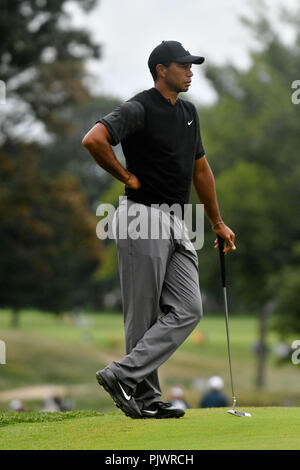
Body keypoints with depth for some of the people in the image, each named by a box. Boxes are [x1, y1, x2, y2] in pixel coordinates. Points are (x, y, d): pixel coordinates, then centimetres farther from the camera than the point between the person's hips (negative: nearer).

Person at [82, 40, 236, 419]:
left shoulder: (188, 112, 16)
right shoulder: (139, 110, -10)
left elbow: (200, 169, 25)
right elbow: (94, 139, -26)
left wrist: (218, 224, 25)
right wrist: (127, 177, -13)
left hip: (176, 224, 8)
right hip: (143, 219, -8)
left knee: (187, 310, -4)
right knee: (143, 316, -3)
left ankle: (124, 375, -4)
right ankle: (145, 397, 2)